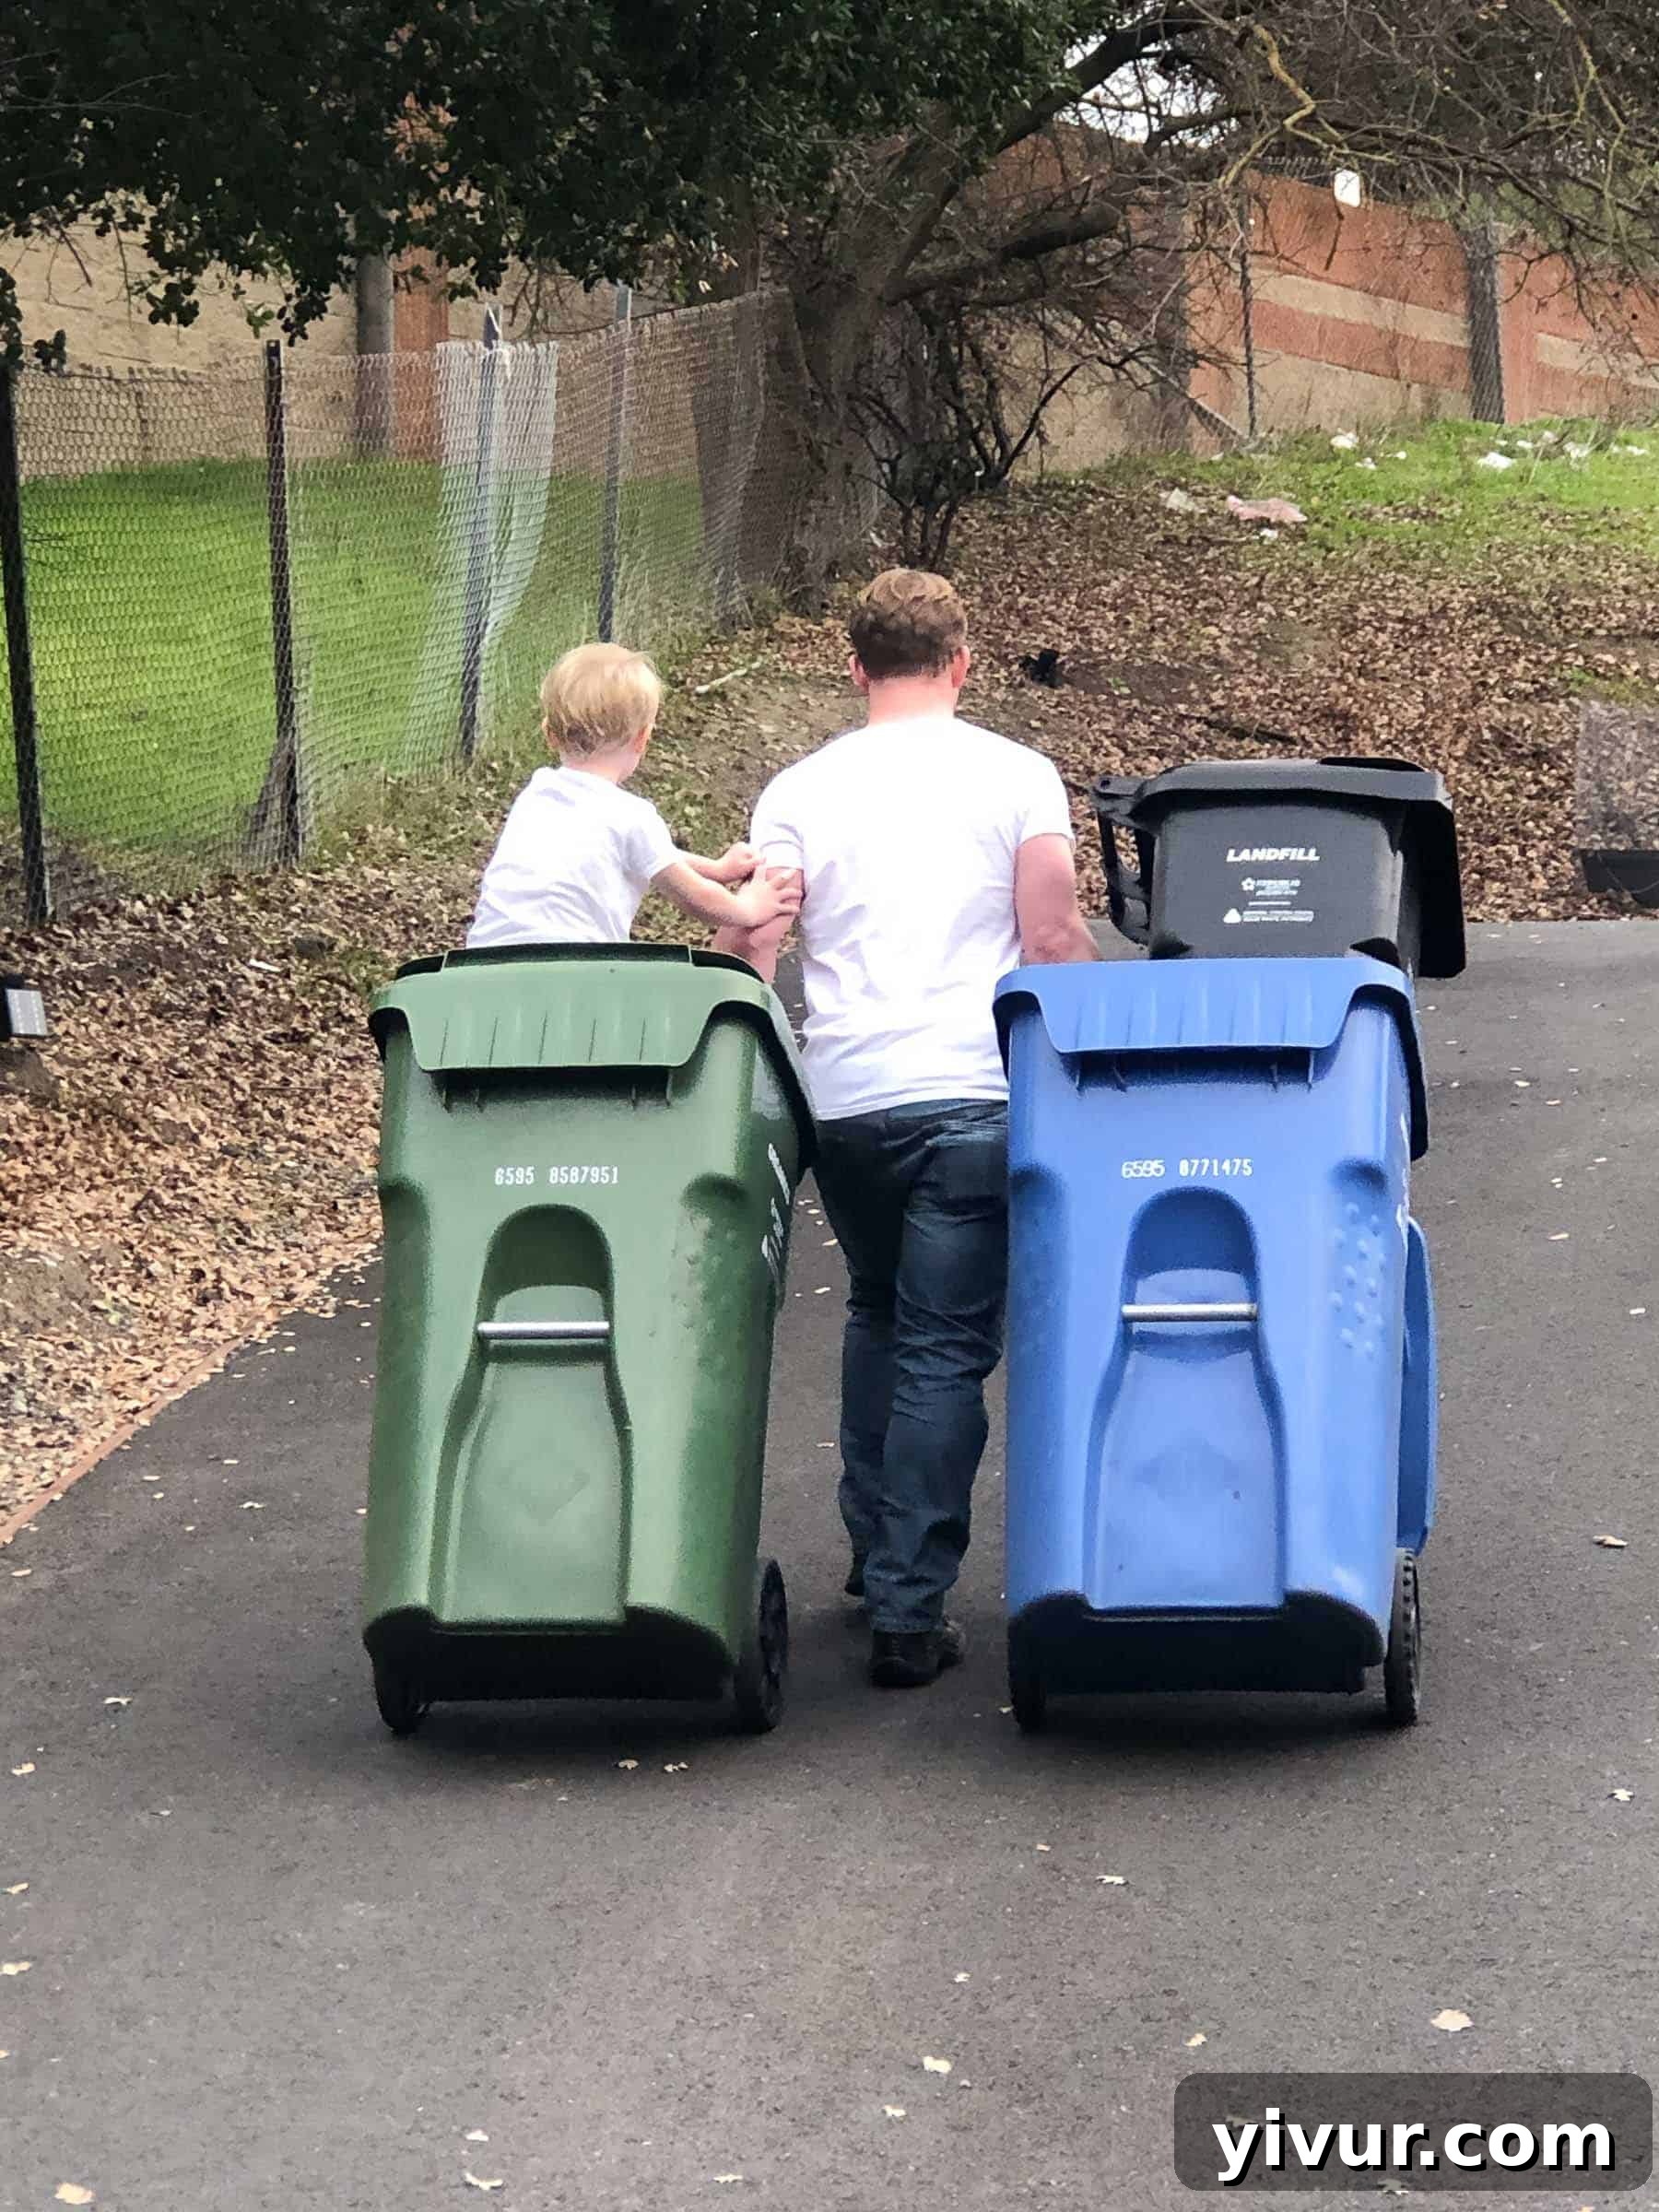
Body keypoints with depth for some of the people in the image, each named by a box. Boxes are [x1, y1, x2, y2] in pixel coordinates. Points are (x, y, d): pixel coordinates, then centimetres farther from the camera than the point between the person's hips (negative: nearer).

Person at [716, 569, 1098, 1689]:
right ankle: (908, 1609, -4)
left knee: (878, 1314, 25)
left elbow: (748, 950, 3)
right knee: (946, 1347, -1)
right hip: (973, 1094, -3)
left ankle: (876, 1544, 28)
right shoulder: (1017, 776, 3)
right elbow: (1055, 941, -3)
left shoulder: (799, 791, 9)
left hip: (841, 1098, 3)